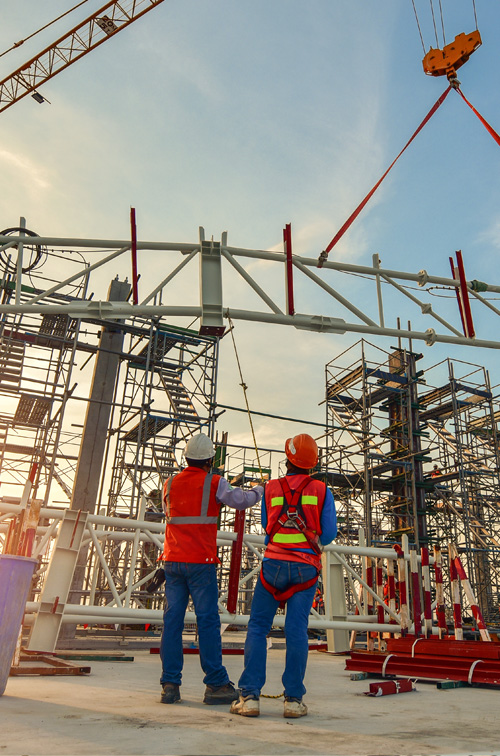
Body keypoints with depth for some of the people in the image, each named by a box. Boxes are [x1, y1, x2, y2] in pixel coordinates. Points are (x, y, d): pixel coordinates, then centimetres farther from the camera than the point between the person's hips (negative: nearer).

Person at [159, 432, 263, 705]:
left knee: (172, 620, 6)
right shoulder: (214, 483, -5)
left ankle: (170, 685, 8)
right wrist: (258, 490, 18)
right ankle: (216, 685, 6)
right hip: (200, 562, -4)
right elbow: (241, 500, -2)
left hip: (173, 560, 5)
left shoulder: (170, 484, 9)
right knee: (208, 620, 1)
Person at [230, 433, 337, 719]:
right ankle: (294, 698, 4)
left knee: (258, 627, 6)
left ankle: (250, 696, 4)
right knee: (297, 629, 3)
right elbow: (329, 532, 2)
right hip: (306, 566, 0)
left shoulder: (271, 488, 3)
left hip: (274, 563, 0)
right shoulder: (322, 490, 0)